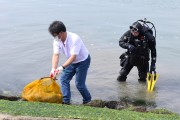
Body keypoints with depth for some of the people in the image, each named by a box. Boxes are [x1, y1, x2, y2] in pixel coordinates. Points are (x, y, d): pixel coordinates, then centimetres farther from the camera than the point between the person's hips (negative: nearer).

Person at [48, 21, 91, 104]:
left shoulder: (75, 39, -35)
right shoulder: (57, 41, -15)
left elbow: (73, 56, -38)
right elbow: (56, 55, -21)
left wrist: (62, 67, -48)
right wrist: (53, 69, -36)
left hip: (83, 61, -7)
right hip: (71, 61, 7)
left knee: (79, 83, -5)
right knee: (64, 79, 1)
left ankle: (87, 100, 19)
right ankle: (66, 101, 11)